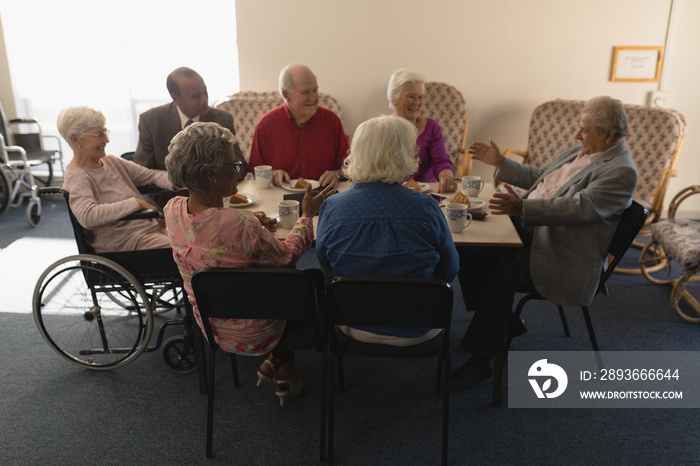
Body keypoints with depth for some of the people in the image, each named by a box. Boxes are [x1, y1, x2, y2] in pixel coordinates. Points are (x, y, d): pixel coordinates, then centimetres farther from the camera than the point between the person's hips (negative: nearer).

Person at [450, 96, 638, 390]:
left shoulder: (621, 172, -15)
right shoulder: (578, 151, 14)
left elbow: (579, 207, -29)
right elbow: (538, 177, 27)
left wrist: (523, 208, -40)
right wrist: (500, 163, 19)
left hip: (563, 258, -9)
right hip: (529, 229, 10)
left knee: (502, 272, -32)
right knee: (470, 251, -5)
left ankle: (480, 360, -17)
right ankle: (506, 322, 13)